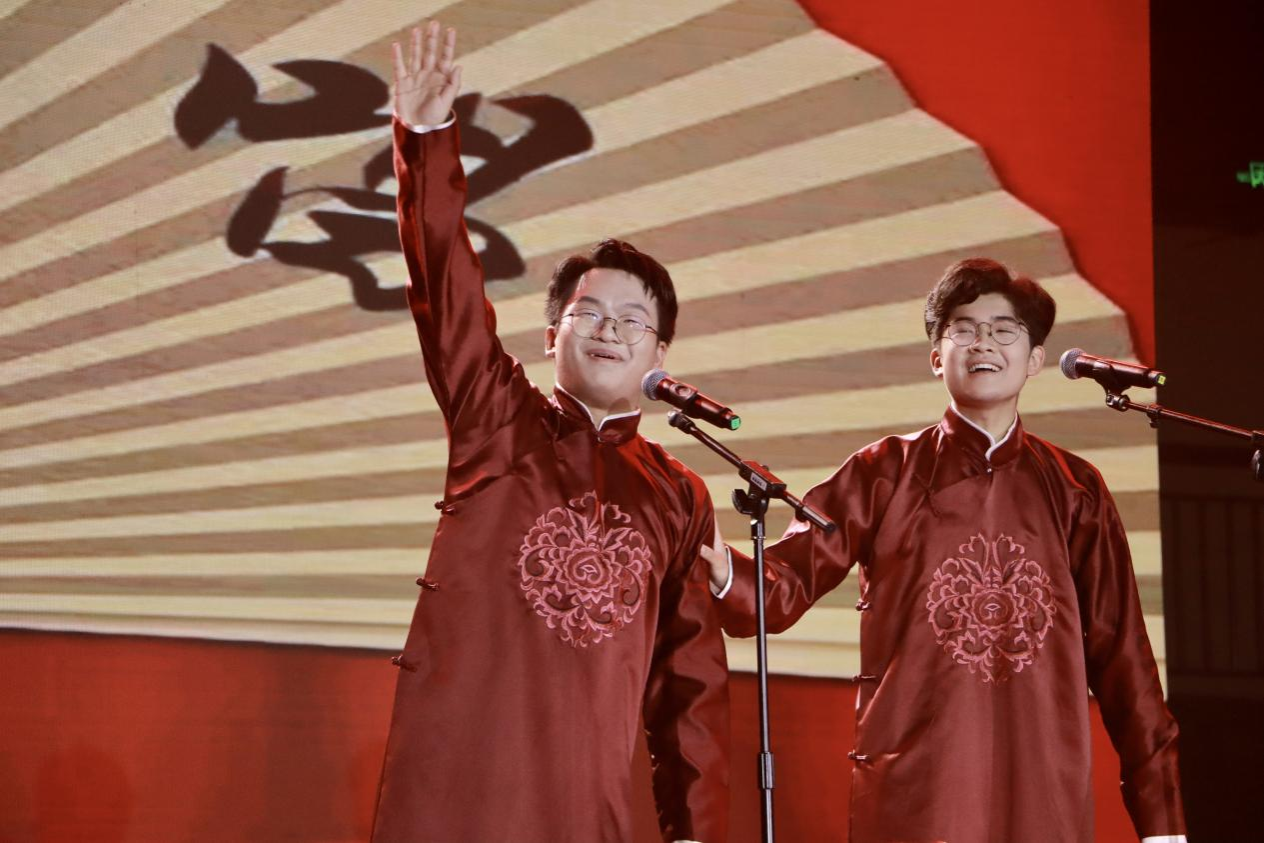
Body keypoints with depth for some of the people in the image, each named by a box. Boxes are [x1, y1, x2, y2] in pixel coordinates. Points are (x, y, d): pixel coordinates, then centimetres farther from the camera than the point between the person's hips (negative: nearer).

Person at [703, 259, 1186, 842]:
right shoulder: (886, 473, 6)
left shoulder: (1073, 490, 11)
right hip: (912, 793, -2)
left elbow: (1118, 653, 10)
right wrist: (722, 570, -27)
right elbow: (787, 581, -4)